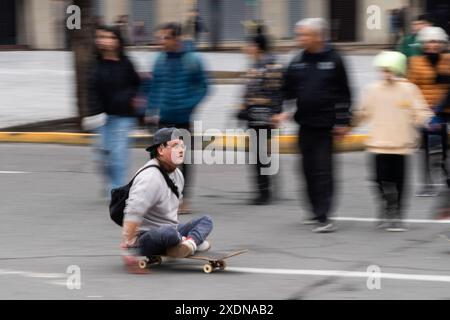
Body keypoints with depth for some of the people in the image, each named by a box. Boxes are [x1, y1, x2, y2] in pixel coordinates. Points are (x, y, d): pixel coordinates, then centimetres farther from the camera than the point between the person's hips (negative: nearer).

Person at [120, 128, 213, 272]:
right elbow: (133, 213, -32)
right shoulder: (150, 177, -23)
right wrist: (127, 248, -36)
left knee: (206, 220, 9)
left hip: (169, 231, 10)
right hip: (145, 238, -10)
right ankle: (196, 240, -11)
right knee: (169, 232, -41)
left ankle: (190, 241, -22)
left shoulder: (177, 174, 10)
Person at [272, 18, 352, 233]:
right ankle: (317, 212, 21)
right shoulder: (297, 62, 7)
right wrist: (283, 112, -1)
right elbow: (288, 91, 13)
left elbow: (343, 93, -2)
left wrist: (343, 122, -5)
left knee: (323, 170, -9)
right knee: (309, 170, 9)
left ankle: (324, 216, -11)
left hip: (326, 125, -5)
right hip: (305, 124, 5)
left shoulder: (333, 60, -3)